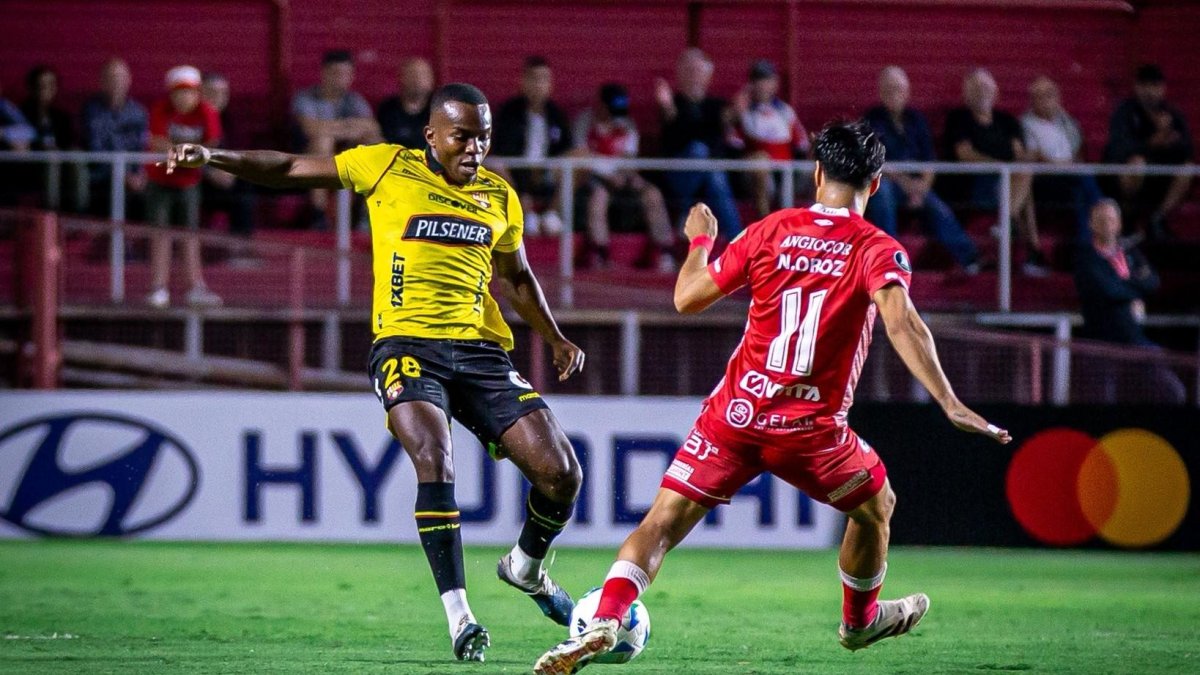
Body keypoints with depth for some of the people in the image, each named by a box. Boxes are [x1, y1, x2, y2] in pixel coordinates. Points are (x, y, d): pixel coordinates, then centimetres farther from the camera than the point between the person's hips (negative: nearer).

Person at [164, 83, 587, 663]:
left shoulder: (500, 197, 14)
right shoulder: (388, 168, 4)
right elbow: (293, 170, 7)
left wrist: (556, 340, 22)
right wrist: (215, 158, -3)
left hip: (481, 350, 4)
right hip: (406, 346, -4)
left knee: (560, 473, -6)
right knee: (435, 465, -28)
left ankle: (527, 566, 26)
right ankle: (458, 615, -23)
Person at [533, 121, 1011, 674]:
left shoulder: (770, 231, 3)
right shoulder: (877, 250, -5)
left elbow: (688, 298, 7)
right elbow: (901, 323, -22)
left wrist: (699, 240, 26)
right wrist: (950, 405, -27)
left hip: (735, 413, 1)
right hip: (811, 431, -1)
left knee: (662, 522, -2)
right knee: (876, 506, 27)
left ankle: (603, 622, -24)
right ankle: (860, 620, 46)